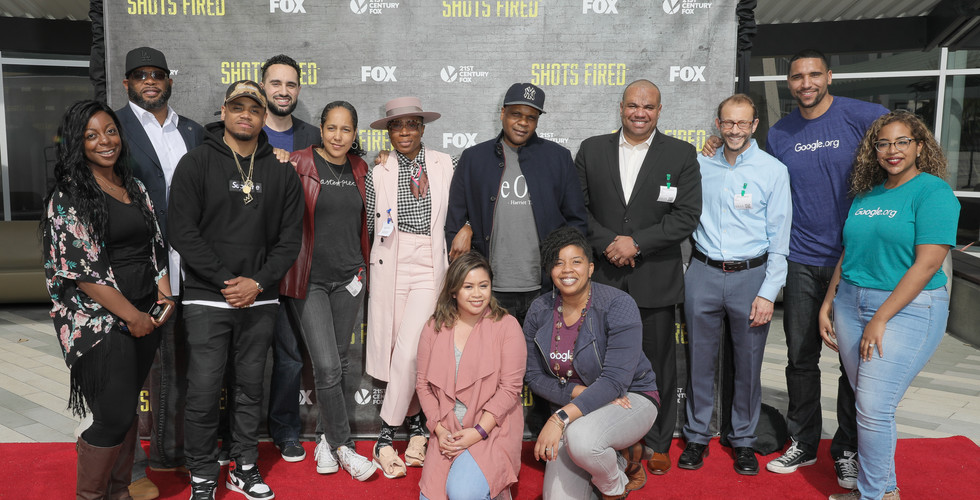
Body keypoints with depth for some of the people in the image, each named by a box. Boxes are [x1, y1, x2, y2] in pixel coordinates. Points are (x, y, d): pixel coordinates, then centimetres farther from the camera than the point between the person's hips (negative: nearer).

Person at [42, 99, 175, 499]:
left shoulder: (135, 188, 12)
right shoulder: (69, 196, -9)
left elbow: (155, 245, 16)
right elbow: (81, 270, -14)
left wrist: (164, 295, 1)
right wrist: (132, 316, -13)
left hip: (146, 318, 6)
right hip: (101, 323, -6)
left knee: (128, 409, 14)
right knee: (115, 416, -4)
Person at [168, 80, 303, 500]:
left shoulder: (281, 172, 7)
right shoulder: (196, 164, -1)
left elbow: (289, 239, 4)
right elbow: (184, 233, -8)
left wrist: (258, 283, -8)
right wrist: (226, 281, -14)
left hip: (260, 301, 3)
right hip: (207, 299, -2)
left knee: (250, 388, 11)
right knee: (204, 391, 0)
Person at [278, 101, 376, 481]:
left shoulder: (360, 169, 7)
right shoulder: (300, 164, -7)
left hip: (348, 277, 5)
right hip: (310, 279, -4)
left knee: (340, 362, 12)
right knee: (327, 367, -7)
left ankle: (326, 438, 29)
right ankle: (343, 446, 10)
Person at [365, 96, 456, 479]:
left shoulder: (445, 165, 6)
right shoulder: (378, 174, 7)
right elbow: (370, 226, 12)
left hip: (430, 265, -1)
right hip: (390, 266, 2)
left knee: (410, 350, -10)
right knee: (394, 348, 4)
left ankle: (386, 435, 5)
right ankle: (415, 423, 23)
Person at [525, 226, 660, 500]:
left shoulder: (618, 305, -18)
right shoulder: (540, 311, -4)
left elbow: (615, 380, -25)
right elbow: (534, 376, 0)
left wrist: (560, 418, -34)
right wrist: (579, 392, -19)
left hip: (630, 398, -4)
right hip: (572, 409, 5)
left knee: (580, 436, -36)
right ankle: (620, 461, 19)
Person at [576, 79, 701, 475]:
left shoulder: (682, 154, 2)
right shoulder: (591, 150, 6)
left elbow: (687, 216, -6)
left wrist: (636, 243, -14)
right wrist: (607, 243, -12)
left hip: (656, 281, -1)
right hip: (603, 278, 1)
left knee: (658, 365, 10)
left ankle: (659, 444, 28)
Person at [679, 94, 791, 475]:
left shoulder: (773, 170, -2)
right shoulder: (701, 166, 5)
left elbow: (779, 239, -3)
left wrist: (768, 293, -7)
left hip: (751, 275, -1)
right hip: (703, 273, 2)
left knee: (748, 363, 8)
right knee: (700, 359, 8)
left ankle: (743, 439, 26)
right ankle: (697, 436, 24)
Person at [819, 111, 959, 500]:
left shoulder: (934, 191, -8)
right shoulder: (866, 195, 12)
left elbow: (927, 263, -16)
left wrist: (880, 320, -18)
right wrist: (827, 305, 12)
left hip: (906, 308, -6)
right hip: (851, 303, 6)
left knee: (874, 407, -7)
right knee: (867, 404, 11)